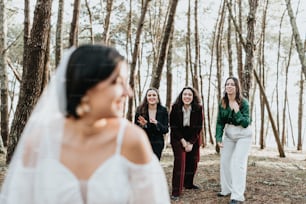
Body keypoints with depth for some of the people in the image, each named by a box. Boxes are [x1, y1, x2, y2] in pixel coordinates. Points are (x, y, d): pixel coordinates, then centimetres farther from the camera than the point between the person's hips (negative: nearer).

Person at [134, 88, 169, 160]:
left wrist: (157, 123, -21)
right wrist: (142, 125, -20)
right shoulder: (140, 110, -3)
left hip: (157, 144, 1)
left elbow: (166, 130, -3)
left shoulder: (163, 110, -1)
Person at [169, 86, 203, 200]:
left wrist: (191, 143, -14)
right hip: (178, 138, -2)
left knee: (193, 161, 6)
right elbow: (173, 126, -11)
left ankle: (188, 183, 31)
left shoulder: (198, 109, -13)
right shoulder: (175, 108, -15)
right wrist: (183, 141, -16)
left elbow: (198, 127, -9)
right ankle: (176, 192, -9)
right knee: (180, 161, -12)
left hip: (193, 138, 3)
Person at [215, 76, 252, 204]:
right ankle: (227, 189, 26)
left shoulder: (243, 103, -20)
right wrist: (219, 138, -11)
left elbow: (246, 124, -22)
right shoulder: (222, 103, -6)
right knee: (224, 161, 10)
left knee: (238, 163, -11)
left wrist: (237, 111, -34)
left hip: (243, 135, -5)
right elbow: (220, 122, -2)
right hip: (228, 134, 6)